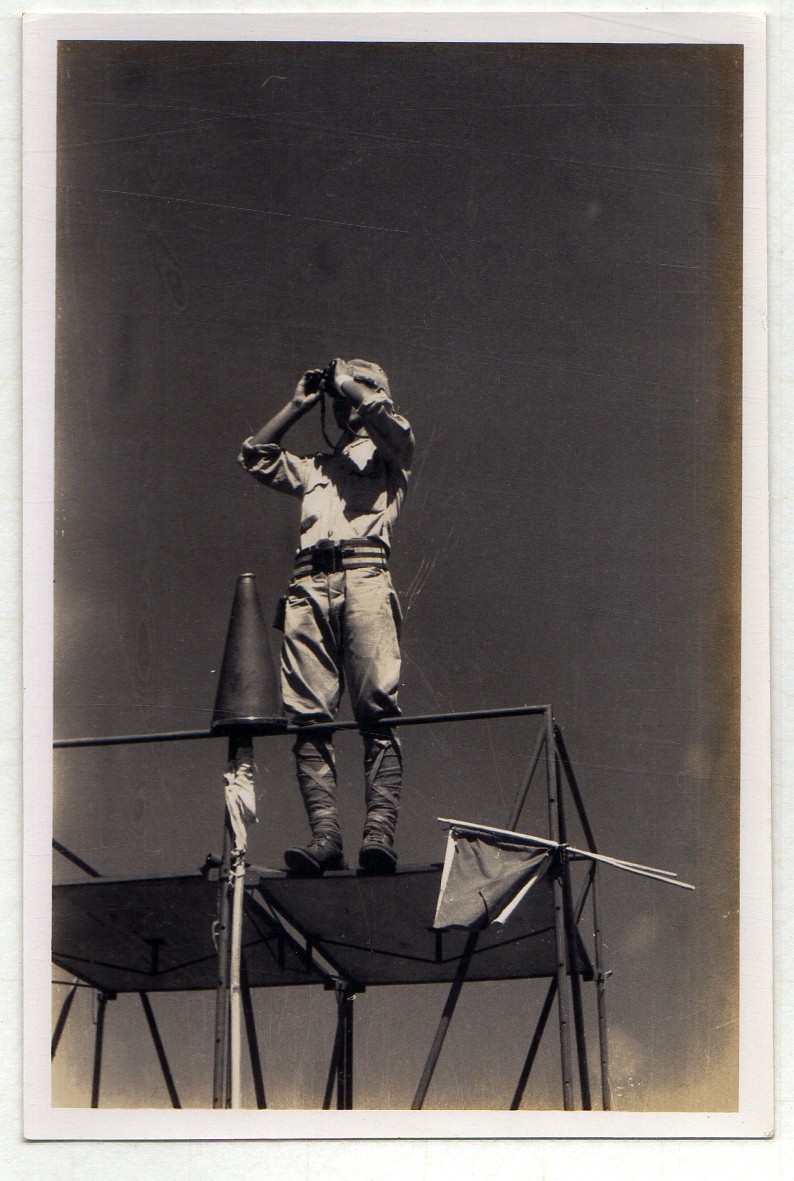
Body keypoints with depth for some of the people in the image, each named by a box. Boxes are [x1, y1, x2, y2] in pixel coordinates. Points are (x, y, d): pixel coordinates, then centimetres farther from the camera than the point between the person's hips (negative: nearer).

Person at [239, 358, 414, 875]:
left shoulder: (390, 454, 21)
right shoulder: (314, 468, 35)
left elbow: (391, 422, 0)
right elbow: (255, 455, 28)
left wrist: (349, 383, 16)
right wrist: (299, 403, 31)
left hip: (364, 576, -4)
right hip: (310, 584, 4)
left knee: (378, 709, -17)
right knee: (309, 716, -11)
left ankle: (380, 830, -26)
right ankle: (325, 833, -18)